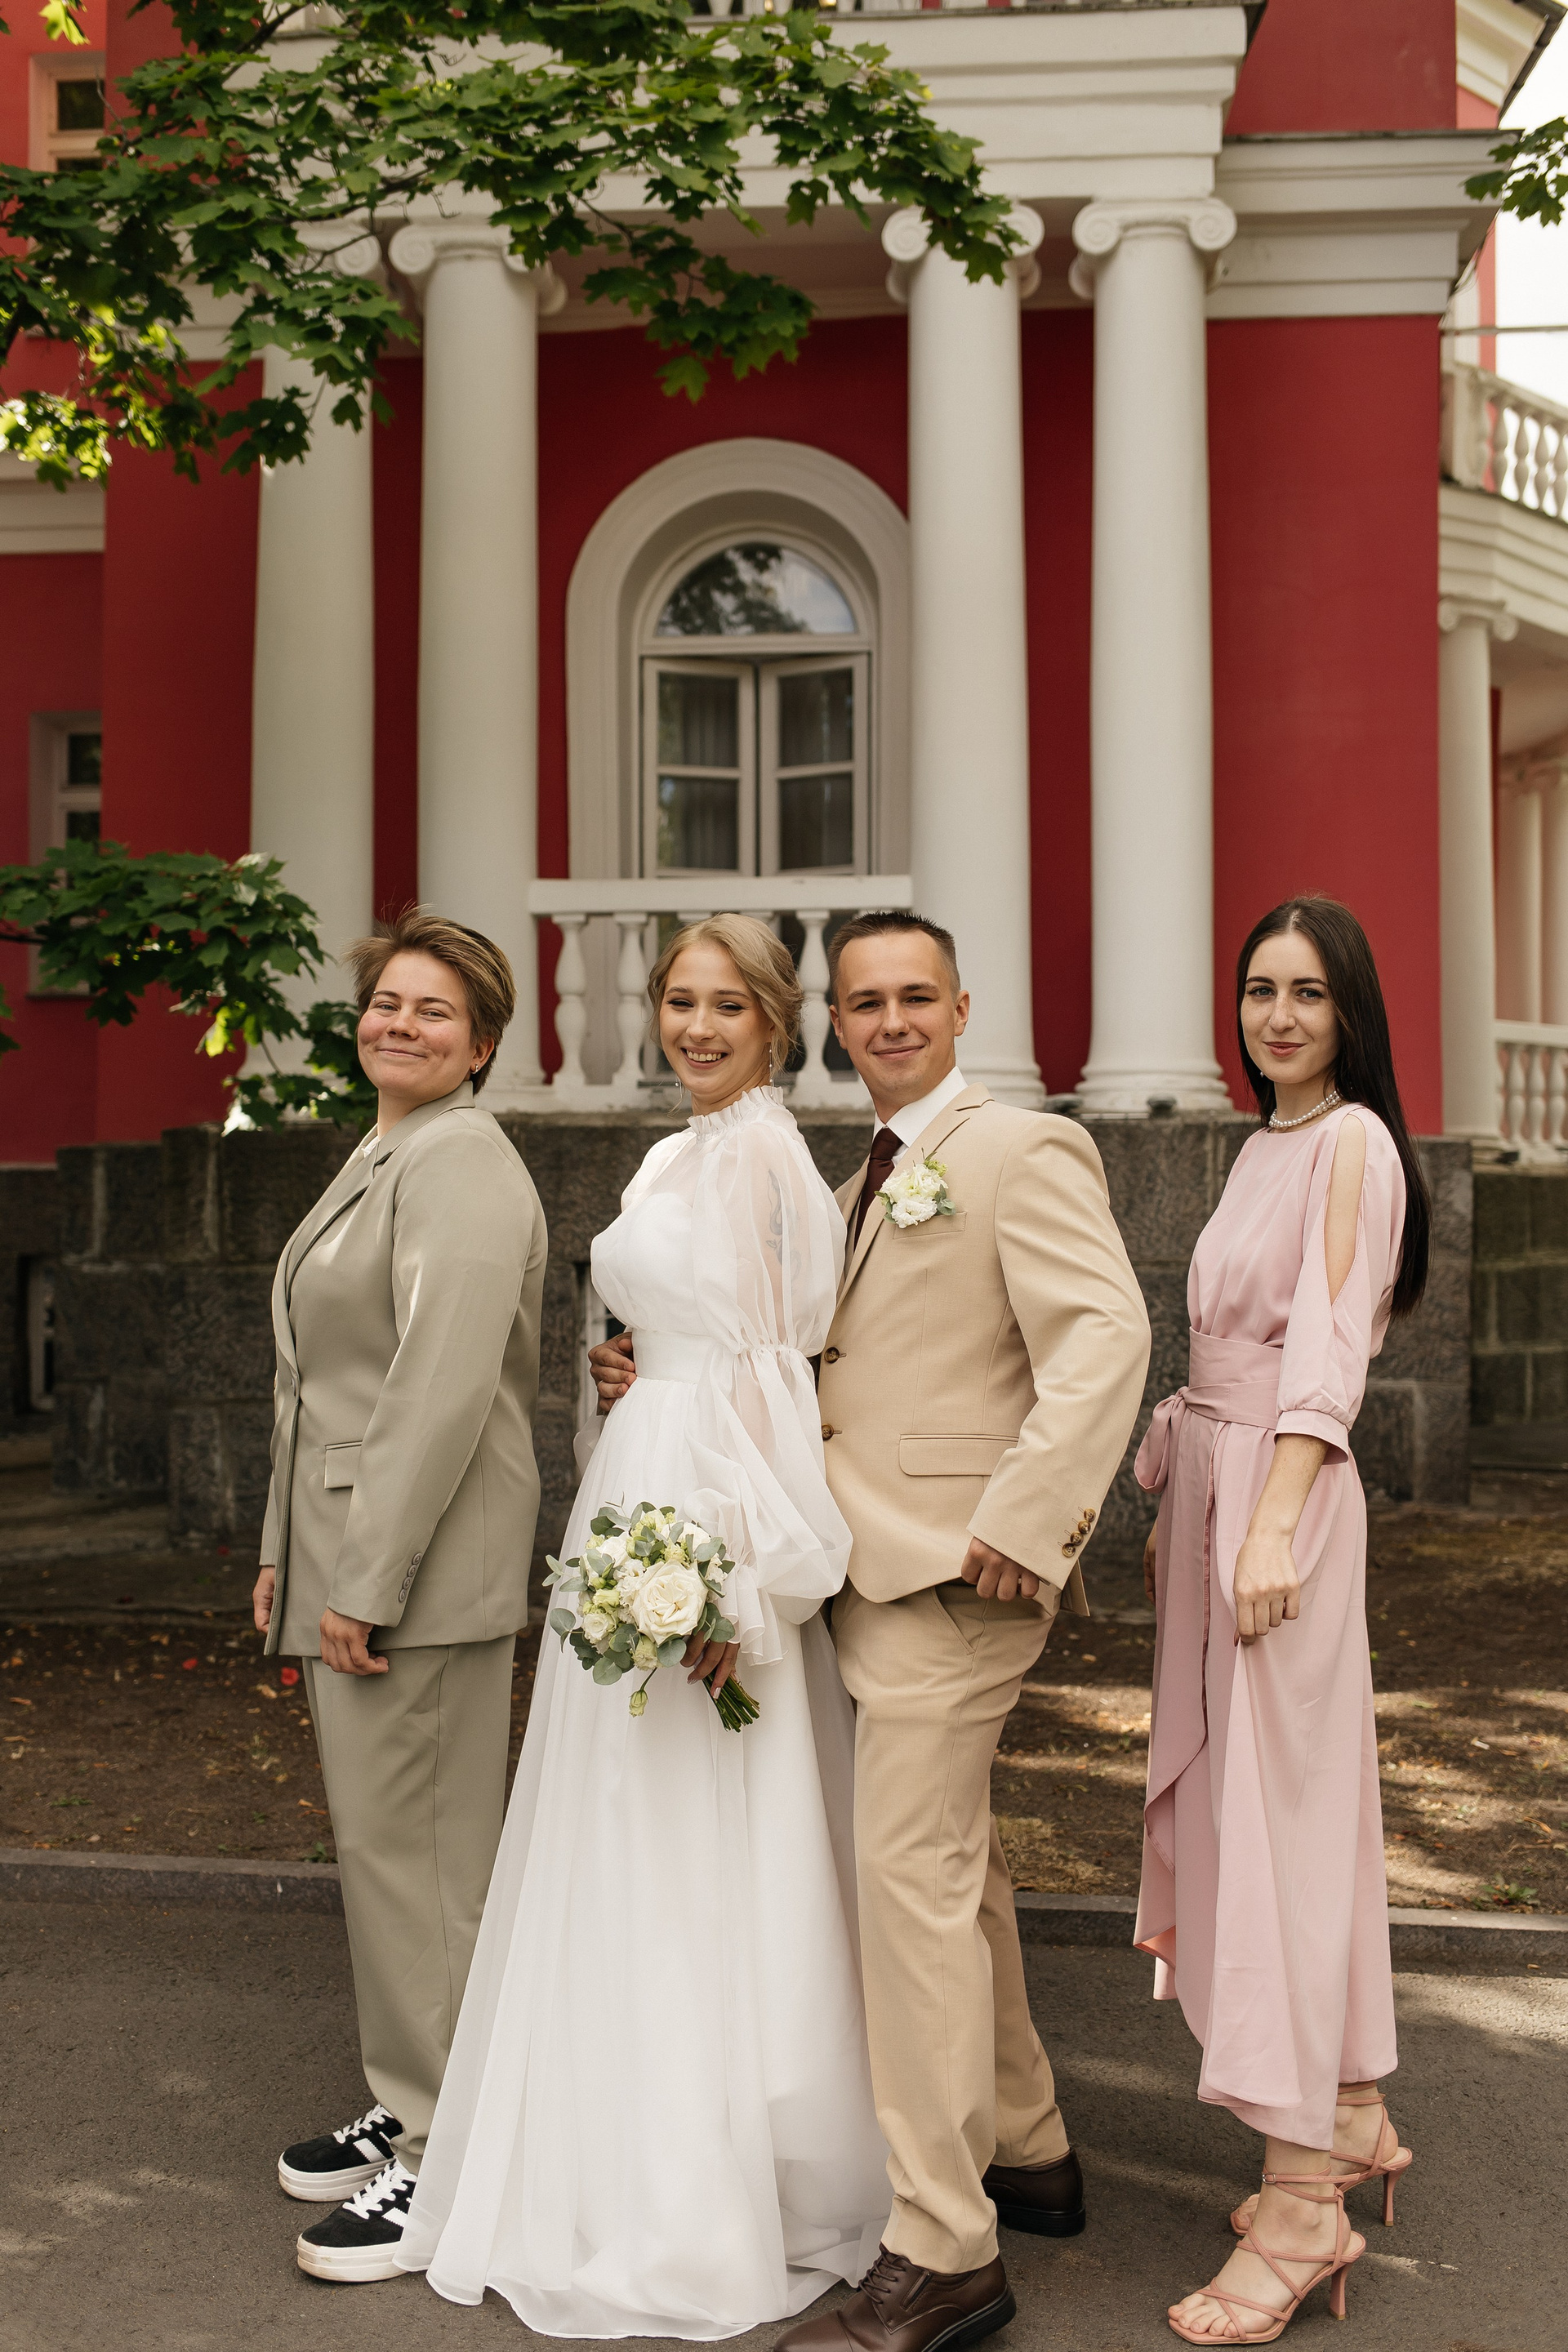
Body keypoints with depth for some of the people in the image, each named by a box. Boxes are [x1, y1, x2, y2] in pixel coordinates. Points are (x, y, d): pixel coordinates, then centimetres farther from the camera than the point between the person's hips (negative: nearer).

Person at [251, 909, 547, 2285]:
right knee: (385, 1844, 17)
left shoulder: (460, 1165, -14)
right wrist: (290, 1552, 18)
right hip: (347, 1559, 10)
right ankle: (410, 2109, 31)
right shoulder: (381, 1162, 18)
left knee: (414, 1849, -2)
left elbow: (443, 1390, -22)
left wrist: (366, 1585, -21)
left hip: (419, 1571, -10)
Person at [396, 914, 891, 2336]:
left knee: (700, 1864, 0)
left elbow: (769, 1369, -18)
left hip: (711, 1520, -10)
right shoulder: (682, 1155, 16)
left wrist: (741, 1575, -21)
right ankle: (639, 2173, 30)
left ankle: (713, 2214, 14)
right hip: (642, 1499, 10)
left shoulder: (755, 1155, -13)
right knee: (638, 1858, 16)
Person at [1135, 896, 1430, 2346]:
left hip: (1284, 1499, -9)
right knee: (1235, 1799, 14)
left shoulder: (1354, 1141, -10)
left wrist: (1273, 1524, -27)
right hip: (1217, 1492, 9)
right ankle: (1356, 2123, 29)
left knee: (1281, 1807, -6)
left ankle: (1307, 2202, 4)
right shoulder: (1264, 1147, 15)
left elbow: (1327, 1343, -20)